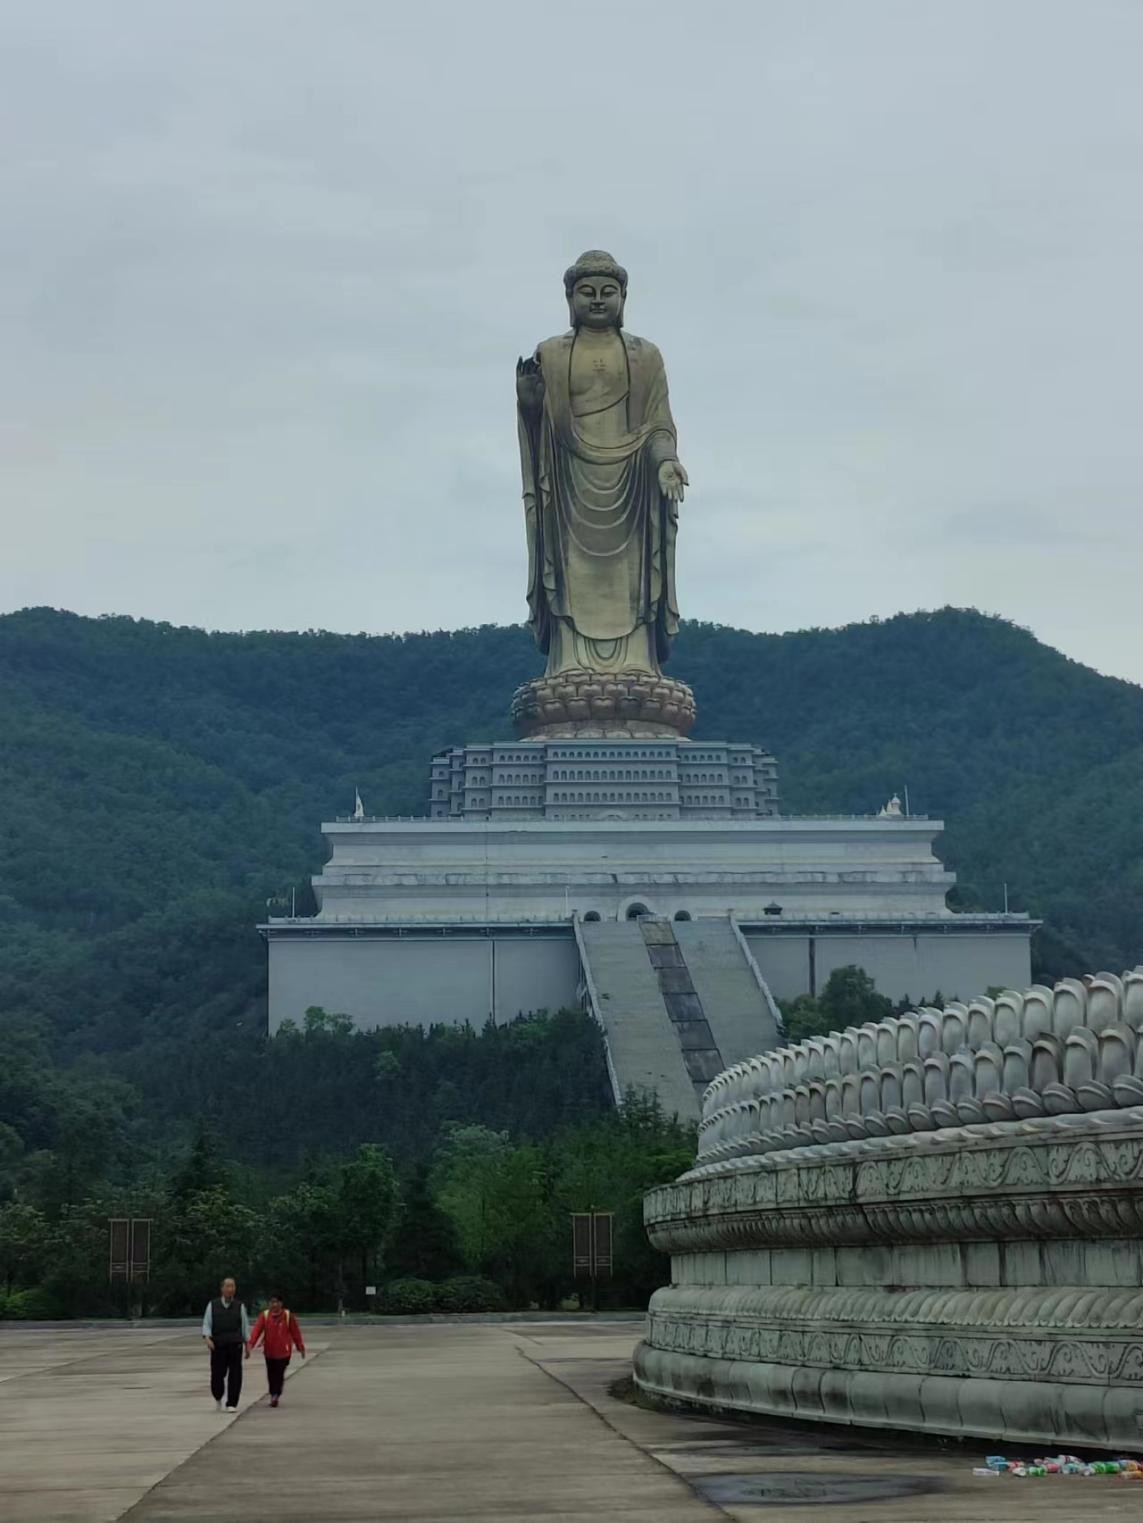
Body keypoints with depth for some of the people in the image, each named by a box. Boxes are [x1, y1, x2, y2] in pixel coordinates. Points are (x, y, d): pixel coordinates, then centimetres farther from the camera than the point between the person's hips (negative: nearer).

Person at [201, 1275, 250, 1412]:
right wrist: (208, 1338, -14)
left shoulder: (239, 1306, 8)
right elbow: (206, 1324, 4)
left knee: (235, 1375, -6)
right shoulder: (212, 1305, 6)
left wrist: (247, 1345, 7)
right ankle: (218, 1400, 26)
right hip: (218, 1345, 0)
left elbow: (245, 1325, 10)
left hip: (235, 1345, 0)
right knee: (217, 1374, 0)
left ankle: (232, 1404, -1)